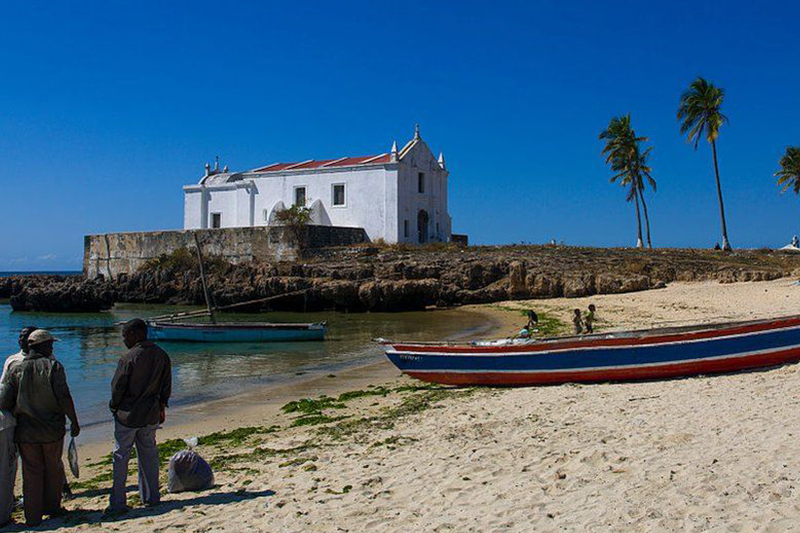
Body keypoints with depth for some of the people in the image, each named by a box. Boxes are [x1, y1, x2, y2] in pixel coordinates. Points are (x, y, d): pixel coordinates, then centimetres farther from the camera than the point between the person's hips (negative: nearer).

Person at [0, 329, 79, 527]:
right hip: (52, 430, -2)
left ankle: (33, 516, 13)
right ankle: (52, 508, 26)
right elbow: (64, 397, -15)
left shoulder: (16, 369, -1)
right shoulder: (53, 366, -9)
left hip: (26, 431, 2)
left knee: (31, 473, 10)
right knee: (53, 470, 15)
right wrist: (74, 422, -7)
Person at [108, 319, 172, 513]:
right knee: (149, 452, 16)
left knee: (121, 455, 6)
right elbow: (166, 386, 7)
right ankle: (152, 496, 23)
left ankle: (118, 502, 11)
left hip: (128, 415, -5)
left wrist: (114, 406, 7)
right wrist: (162, 407, 18)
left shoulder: (128, 358, -18)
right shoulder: (162, 356, 0)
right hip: (151, 414, 5)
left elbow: (117, 387, -11)